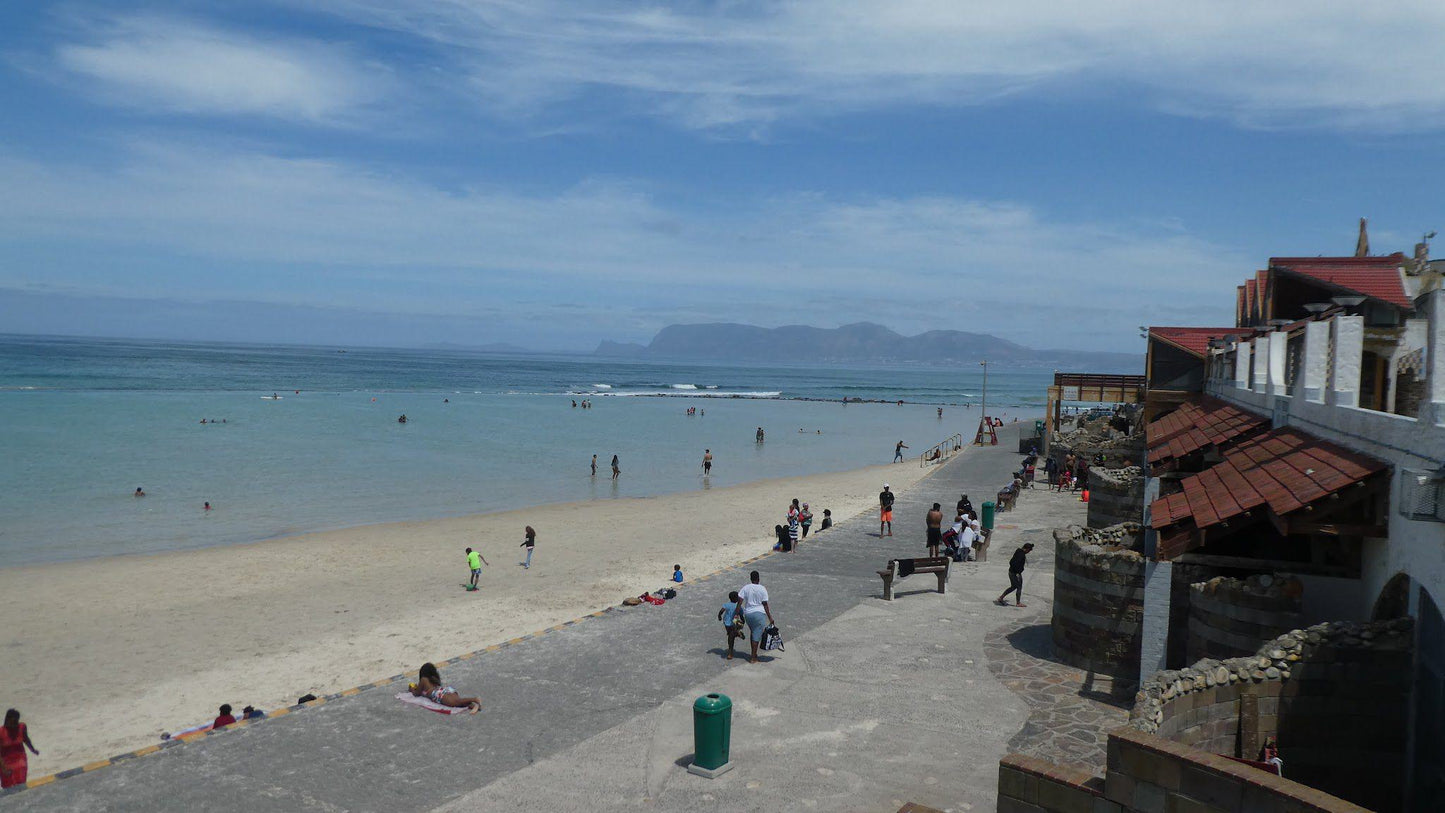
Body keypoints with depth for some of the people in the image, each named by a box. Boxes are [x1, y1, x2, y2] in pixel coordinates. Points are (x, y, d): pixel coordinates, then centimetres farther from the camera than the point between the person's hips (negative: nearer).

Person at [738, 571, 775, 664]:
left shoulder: (745, 588, -1)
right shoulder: (762, 589, -8)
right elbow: (765, 605, -7)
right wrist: (770, 618, -2)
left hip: (748, 614, 4)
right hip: (759, 613, -3)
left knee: (752, 633, 22)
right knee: (757, 635, 3)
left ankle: (754, 654, 30)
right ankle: (753, 658, 6)